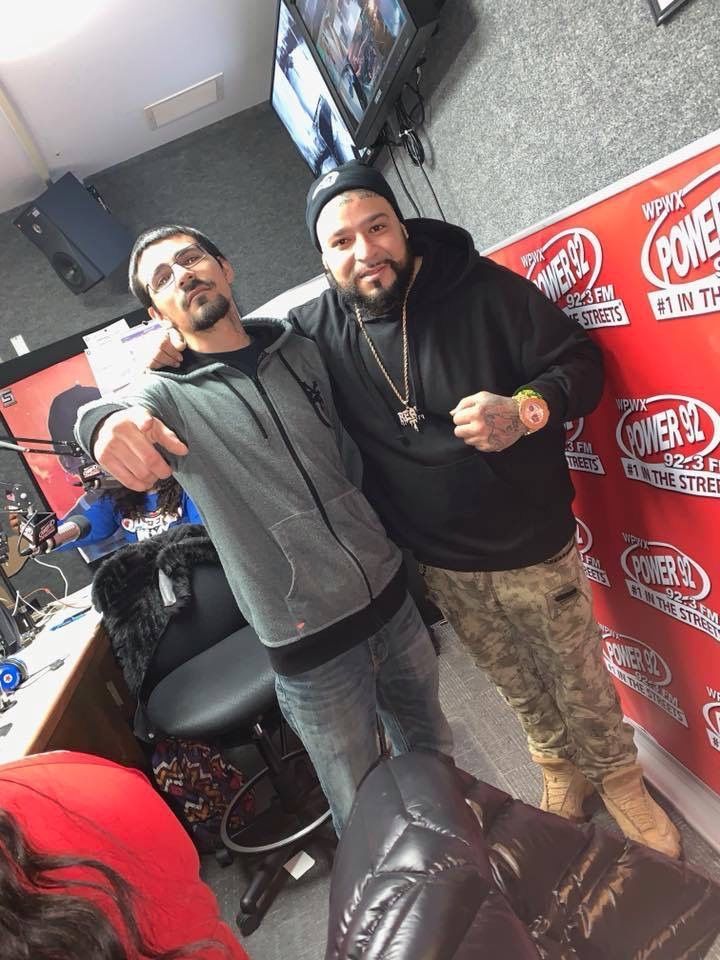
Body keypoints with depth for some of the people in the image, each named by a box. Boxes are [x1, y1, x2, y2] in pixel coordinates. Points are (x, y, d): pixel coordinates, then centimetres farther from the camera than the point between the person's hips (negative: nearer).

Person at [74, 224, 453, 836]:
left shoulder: (301, 350, 4)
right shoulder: (168, 395, -7)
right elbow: (81, 411, -28)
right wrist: (108, 422, -51)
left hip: (392, 595, 5)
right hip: (310, 638, -4)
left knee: (430, 745, 26)